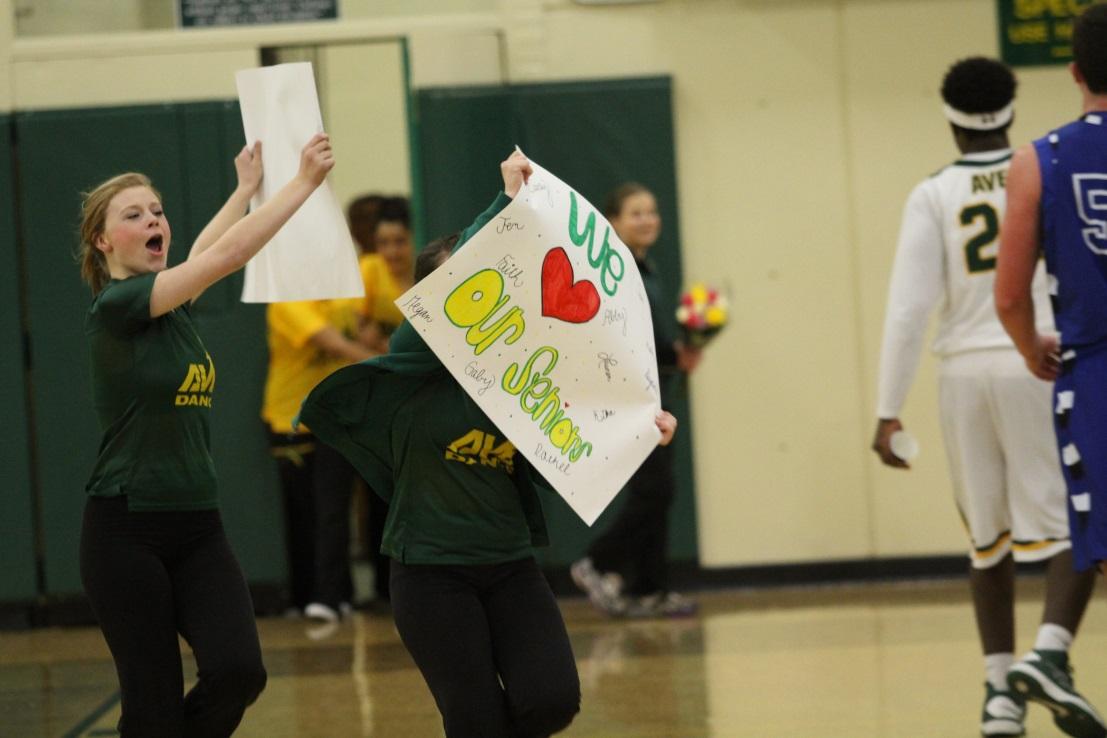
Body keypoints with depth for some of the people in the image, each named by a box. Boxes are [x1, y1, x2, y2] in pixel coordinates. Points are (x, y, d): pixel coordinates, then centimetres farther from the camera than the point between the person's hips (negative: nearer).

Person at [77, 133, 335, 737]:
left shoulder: (174, 302, 11)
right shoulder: (114, 307, -12)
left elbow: (204, 251, 34)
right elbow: (226, 256, -20)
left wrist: (246, 189, 46)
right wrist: (304, 181, -17)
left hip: (198, 528, 7)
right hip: (126, 532, -7)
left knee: (238, 671, -14)